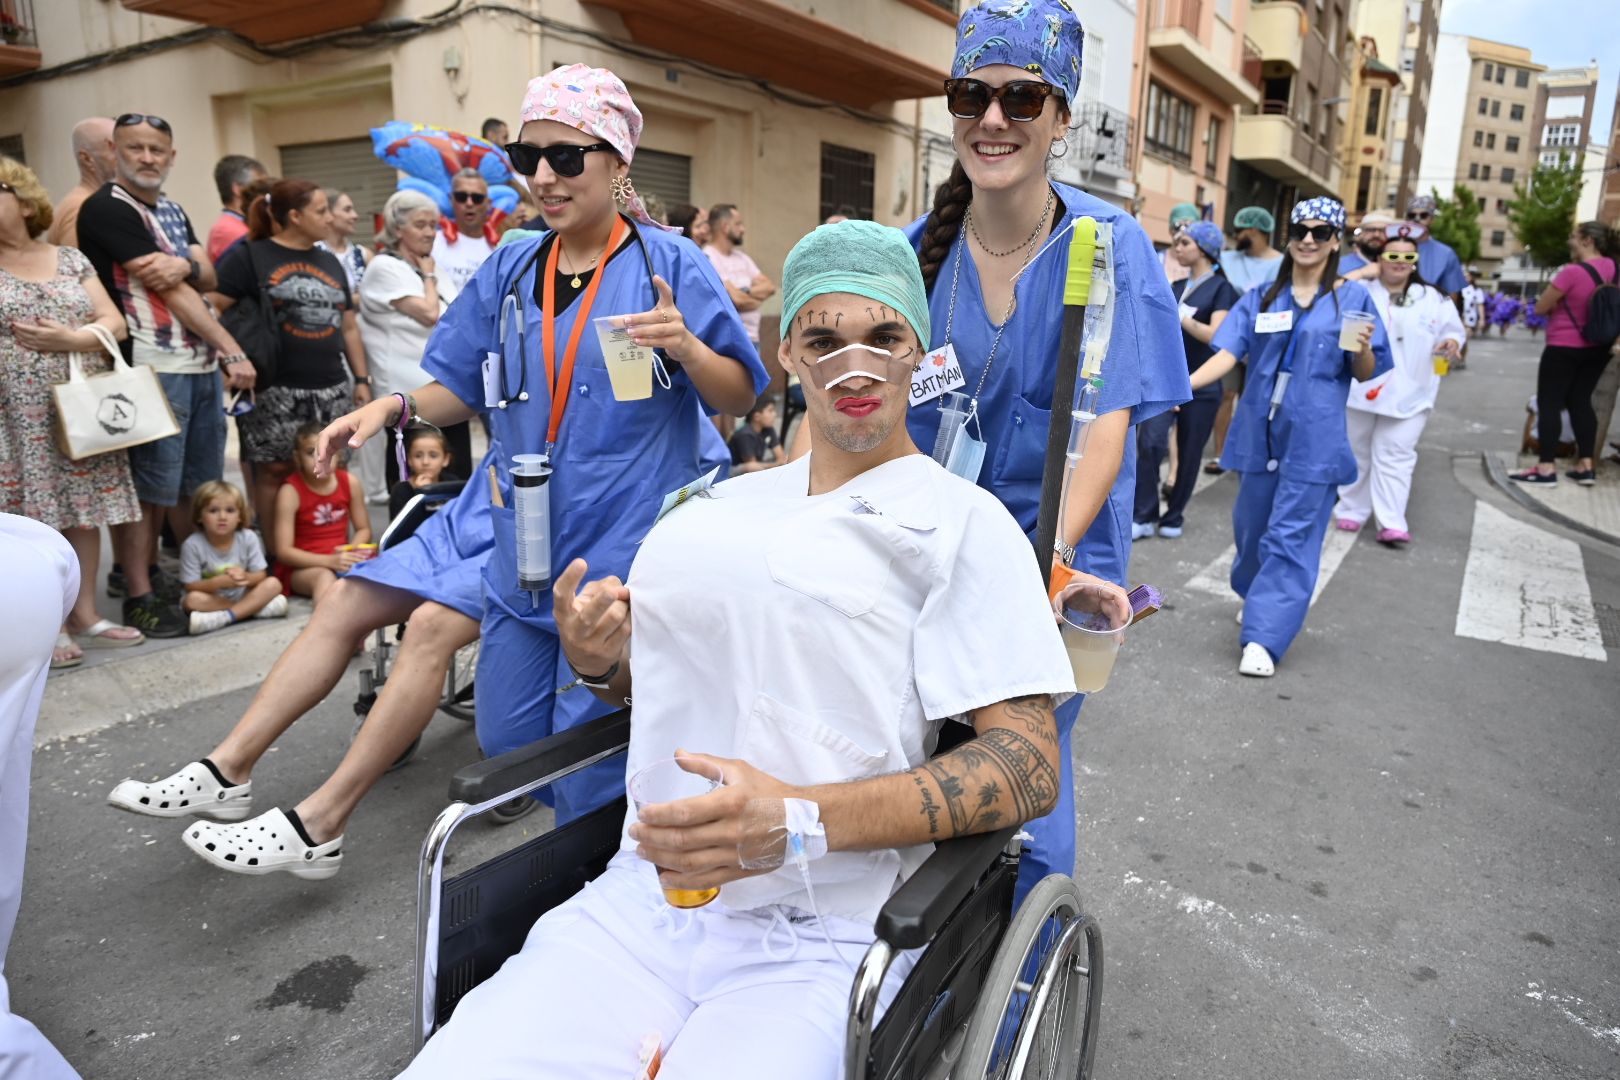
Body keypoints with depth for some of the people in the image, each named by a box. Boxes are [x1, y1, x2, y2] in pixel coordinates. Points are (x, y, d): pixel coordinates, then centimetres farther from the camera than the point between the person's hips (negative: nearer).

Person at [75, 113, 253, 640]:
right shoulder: (106, 209, -8)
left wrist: (185, 265, -16)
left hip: (201, 363, 8)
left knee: (198, 482, 15)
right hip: (152, 367, -8)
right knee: (149, 486, -2)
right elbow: (169, 291, -13)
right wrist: (233, 351, -14)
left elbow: (205, 277, 9)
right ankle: (139, 598, 7)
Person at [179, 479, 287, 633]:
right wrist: (218, 582, -33)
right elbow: (190, 586, -14)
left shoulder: (248, 538, -8)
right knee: (193, 600, -33)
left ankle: (222, 618, -33)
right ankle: (254, 608, -29)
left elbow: (261, 575, -6)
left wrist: (246, 577, -30)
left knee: (273, 584, -22)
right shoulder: (192, 545, -14)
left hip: (243, 594, 2)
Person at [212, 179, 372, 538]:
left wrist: (362, 378, 15)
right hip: (275, 391, -5)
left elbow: (348, 326, 20)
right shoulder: (250, 256, -1)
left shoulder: (329, 262, 18)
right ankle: (277, 559, 9)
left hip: (331, 390, 5)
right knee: (275, 470, -2)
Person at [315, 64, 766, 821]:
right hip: (523, 552, 6)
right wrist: (391, 407, -4)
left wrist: (687, 347, -26)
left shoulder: (670, 265, -6)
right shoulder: (509, 270, 9)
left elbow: (741, 398, -6)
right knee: (506, 743, 15)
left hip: (626, 555, -6)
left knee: (590, 765, 1)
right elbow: (464, 389, 15)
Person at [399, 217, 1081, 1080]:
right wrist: (603, 659, 1)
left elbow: (1030, 765, -10)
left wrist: (803, 820, -22)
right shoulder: (712, 506, 14)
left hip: (820, 940, -3)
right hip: (642, 897, 4)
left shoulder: (964, 524, -3)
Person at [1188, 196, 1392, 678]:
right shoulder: (1261, 297, 9)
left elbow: (1365, 374, 4)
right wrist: (1184, 385, -20)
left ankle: (1264, 636, -6)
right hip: (1258, 430, 3)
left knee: (1292, 535, -7)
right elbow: (1228, 352, -2)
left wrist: (1362, 348, -19)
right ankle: (1258, 599, 38)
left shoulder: (1352, 297, 3)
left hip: (1313, 439, -3)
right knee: (1252, 524, 12)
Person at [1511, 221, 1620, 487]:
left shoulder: (1572, 272, -21)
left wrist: (1558, 300, 4)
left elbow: (1541, 307, -15)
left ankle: (1546, 468, -4)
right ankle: (1586, 466, 12)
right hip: (1597, 347, 8)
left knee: (1549, 403, -1)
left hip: (1564, 348, -7)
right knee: (1581, 401, 14)